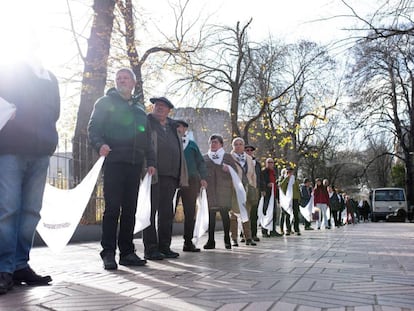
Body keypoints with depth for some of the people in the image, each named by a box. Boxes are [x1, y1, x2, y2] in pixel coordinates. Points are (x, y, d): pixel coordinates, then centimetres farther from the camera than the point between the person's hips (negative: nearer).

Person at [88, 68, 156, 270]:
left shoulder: (139, 109, 24)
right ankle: (108, 253, -2)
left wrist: (150, 161, 13)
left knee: (130, 209, 5)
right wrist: (100, 144, -19)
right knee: (112, 208, -7)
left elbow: (147, 138, 23)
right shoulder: (105, 103, 10)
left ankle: (127, 251, 10)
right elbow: (93, 128, 0)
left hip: (135, 164, 5)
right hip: (114, 161, -5)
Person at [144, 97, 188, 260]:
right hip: (153, 174, -6)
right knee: (151, 210, -4)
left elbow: (179, 152, 23)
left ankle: (164, 246, 16)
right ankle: (150, 248, 1)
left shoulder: (173, 127, 23)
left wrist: (181, 175, 15)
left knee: (167, 212, 8)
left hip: (170, 175, 6)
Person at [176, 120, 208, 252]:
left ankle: (188, 242, 8)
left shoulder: (192, 144, 15)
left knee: (190, 212, 1)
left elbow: (200, 162, 15)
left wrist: (203, 177, 2)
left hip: (191, 181, 2)